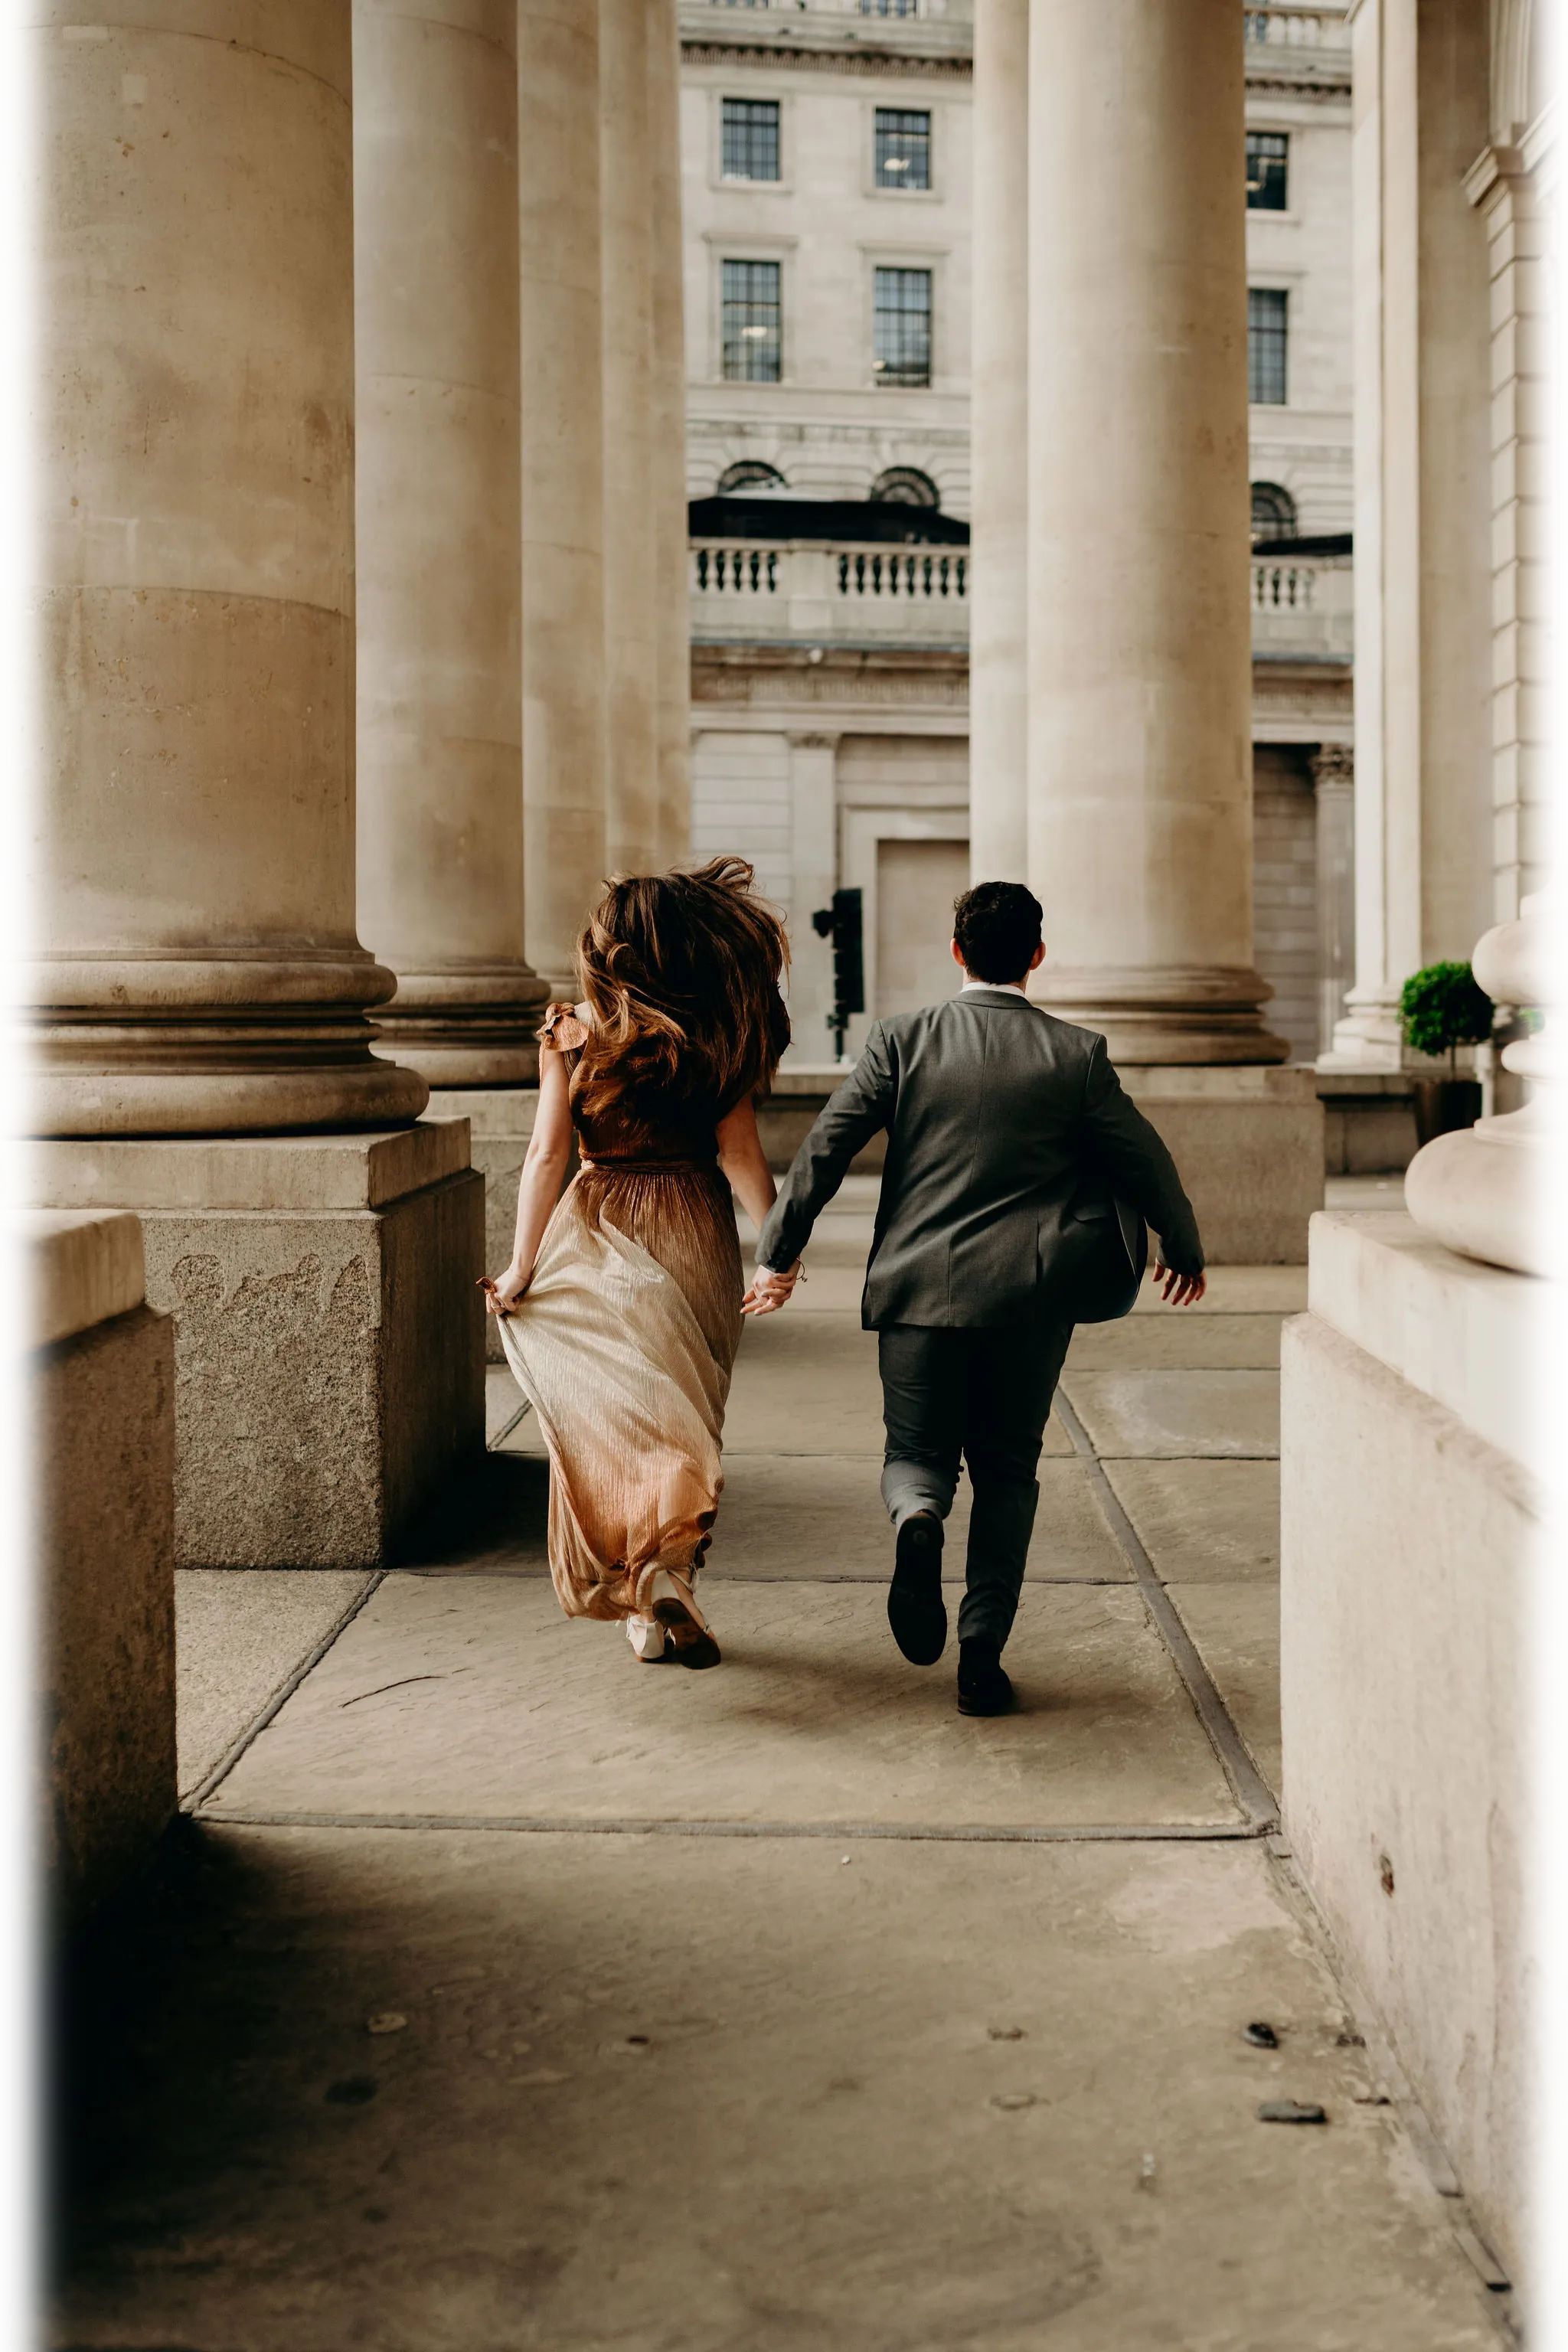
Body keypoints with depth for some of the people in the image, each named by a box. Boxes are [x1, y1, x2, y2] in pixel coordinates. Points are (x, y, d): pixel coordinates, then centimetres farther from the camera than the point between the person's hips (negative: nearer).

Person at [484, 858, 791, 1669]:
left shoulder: (572, 1032, -5)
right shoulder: (720, 1033, -2)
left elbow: (546, 1157, -7)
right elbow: (738, 1152, -8)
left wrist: (519, 1268, -4)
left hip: (597, 1226, -1)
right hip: (694, 1231, 1)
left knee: (608, 1417, 7)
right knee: (681, 1415, 14)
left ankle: (643, 1606, -2)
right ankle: (672, 1567, 10)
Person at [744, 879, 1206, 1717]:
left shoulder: (901, 1040, -1)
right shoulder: (1077, 1054, -1)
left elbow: (824, 1148, -4)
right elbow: (1145, 1161, 6)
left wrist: (778, 1253, 5)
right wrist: (1184, 1251, 23)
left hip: (917, 1286, 0)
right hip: (1029, 1299, 0)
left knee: (916, 1455, 13)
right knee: (1007, 1469, 14)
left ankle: (919, 1519, -23)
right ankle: (983, 1655, 9)